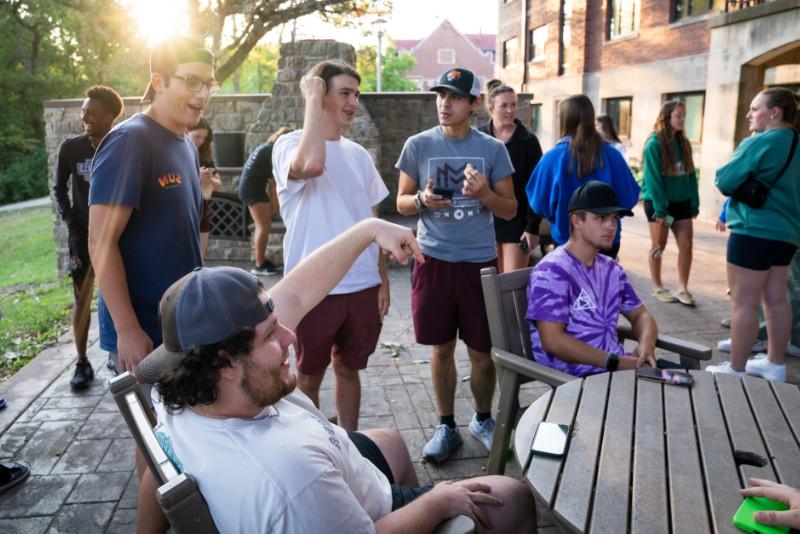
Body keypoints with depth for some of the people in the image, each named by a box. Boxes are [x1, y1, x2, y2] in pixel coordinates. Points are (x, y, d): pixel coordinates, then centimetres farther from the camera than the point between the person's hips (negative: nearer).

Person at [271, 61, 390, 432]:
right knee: (309, 376, 12)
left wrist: (383, 280, 10)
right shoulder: (289, 145, -9)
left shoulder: (359, 154, 10)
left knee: (348, 369, 18)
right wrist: (314, 100, -21)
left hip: (362, 286, 5)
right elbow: (311, 165, -34)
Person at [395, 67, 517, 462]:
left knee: (482, 351, 8)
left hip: (480, 262, 0)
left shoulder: (493, 149, 1)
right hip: (434, 261, 0)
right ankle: (446, 425, 26)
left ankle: (483, 419, 31)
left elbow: (511, 210, 3)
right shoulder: (418, 145, 1)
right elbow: (401, 203, 7)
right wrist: (422, 200, -16)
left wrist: (483, 193, -18)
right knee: (442, 348, 9)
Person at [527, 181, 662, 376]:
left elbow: (640, 315, 20)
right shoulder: (552, 271, -14)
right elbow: (552, 341, -21)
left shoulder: (611, 269, 13)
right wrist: (616, 361, -19)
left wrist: (646, 345, -4)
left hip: (618, 364, 9)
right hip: (575, 376, -8)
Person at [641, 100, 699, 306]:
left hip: (681, 202, 6)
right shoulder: (654, 143, -12)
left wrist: (694, 203, 4)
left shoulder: (684, 143, 7)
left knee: (686, 244, 2)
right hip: (658, 202, -6)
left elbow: (690, 175, 8)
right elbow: (653, 178, -16)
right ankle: (657, 287, 18)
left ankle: (682, 288, 11)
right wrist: (660, 208, -20)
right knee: (658, 246, 5)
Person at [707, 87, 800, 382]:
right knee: (776, 299, 15)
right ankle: (775, 364, 25)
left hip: (755, 232, -9)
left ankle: (736, 370, 4)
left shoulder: (759, 143, -15)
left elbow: (724, 182, -13)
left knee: (744, 303, -3)